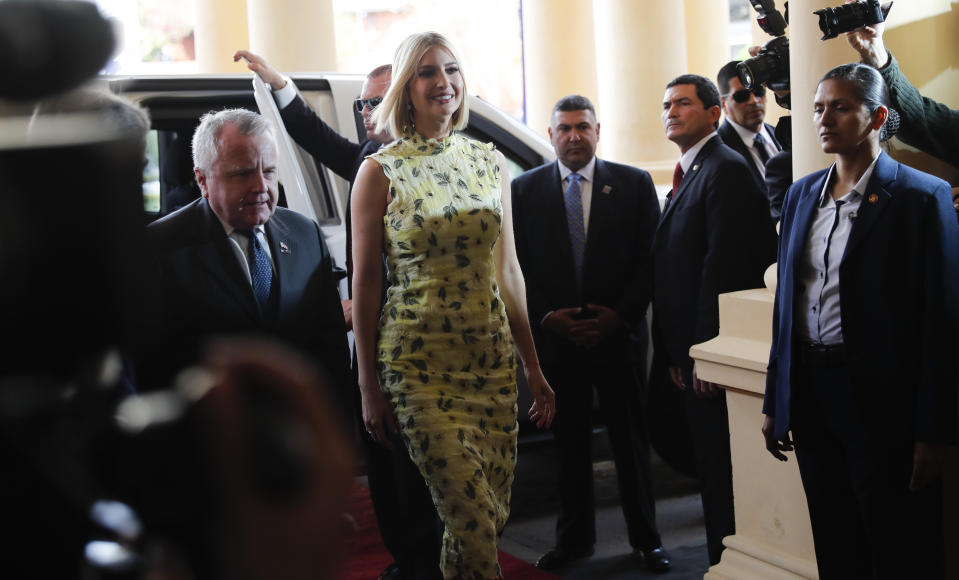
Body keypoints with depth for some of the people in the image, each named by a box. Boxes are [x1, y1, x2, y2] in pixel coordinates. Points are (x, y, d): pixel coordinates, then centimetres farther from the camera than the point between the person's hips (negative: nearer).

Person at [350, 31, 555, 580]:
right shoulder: (381, 172, -4)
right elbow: (365, 284, -2)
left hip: (494, 359, 5)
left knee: (495, 515, 9)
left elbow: (508, 271, 12)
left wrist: (534, 367, 11)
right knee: (472, 520, -7)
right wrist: (369, 387, -2)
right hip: (420, 365, -4)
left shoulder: (490, 162, 8)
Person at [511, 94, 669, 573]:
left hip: (618, 332, -1)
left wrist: (620, 314, -9)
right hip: (555, 337, 1)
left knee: (631, 442, 7)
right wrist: (547, 317, -8)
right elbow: (518, 266, 3)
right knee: (569, 443, 10)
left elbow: (650, 258, 1)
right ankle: (574, 538, 22)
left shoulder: (634, 184, 3)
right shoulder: (525, 189, 5)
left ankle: (645, 538, 20)